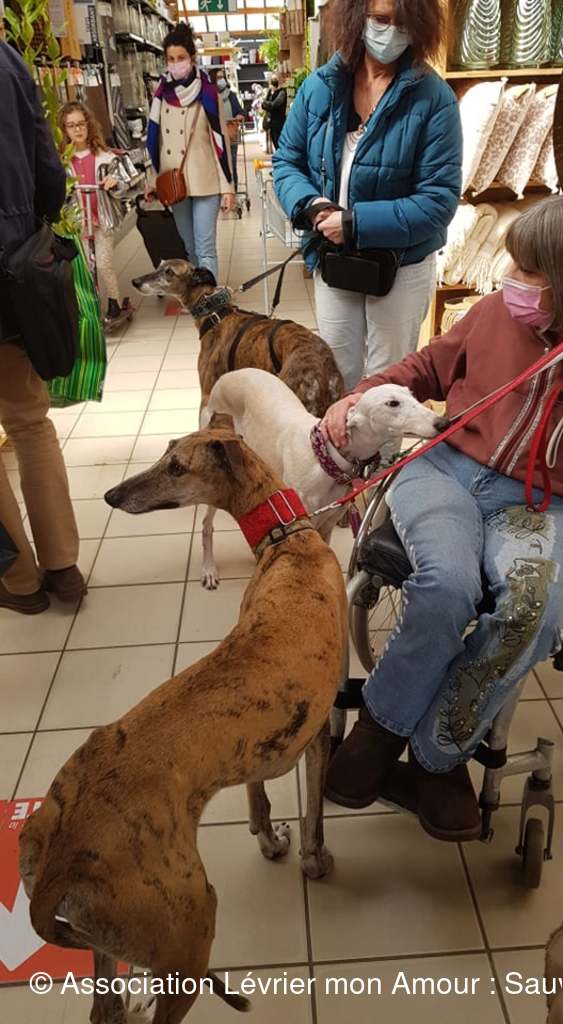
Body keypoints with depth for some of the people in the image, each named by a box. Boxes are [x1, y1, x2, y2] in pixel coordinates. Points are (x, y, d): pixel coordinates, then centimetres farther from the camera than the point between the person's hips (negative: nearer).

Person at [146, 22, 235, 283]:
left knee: (205, 249, -8)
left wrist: (228, 187, -10)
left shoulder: (206, 92, -6)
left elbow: (220, 140, -6)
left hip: (205, 182, -4)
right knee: (190, 249, 12)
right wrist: (153, 180, 13)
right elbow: (155, 138, 13)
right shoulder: (162, 92, 6)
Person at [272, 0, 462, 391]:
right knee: (337, 373, 17)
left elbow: (439, 199, -18)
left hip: (402, 265, -3)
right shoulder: (320, 86, -2)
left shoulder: (434, 98, -14)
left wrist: (356, 223, -24)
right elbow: (286, 160, 6)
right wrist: (311, 205, -16)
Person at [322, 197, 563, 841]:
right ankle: (385, 722, -3)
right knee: (447, 584, -32)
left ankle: (436, 755, -8)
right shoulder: (495, 311, 4)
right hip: (446, 467, 1)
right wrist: (357, 398, 9)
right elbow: (428, 368, 21)